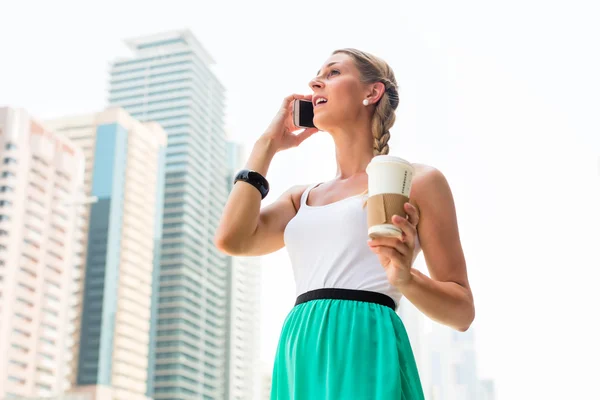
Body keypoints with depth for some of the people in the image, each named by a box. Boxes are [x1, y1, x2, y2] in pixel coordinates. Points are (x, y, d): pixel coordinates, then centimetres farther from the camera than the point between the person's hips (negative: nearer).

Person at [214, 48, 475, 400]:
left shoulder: (417, 181, 6)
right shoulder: (302, 198, 20)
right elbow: (231, 240, 1)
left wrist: (406, 279, -18)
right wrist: (267, 144, 13)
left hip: (366, 356, -5)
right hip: (300, 364, 5)